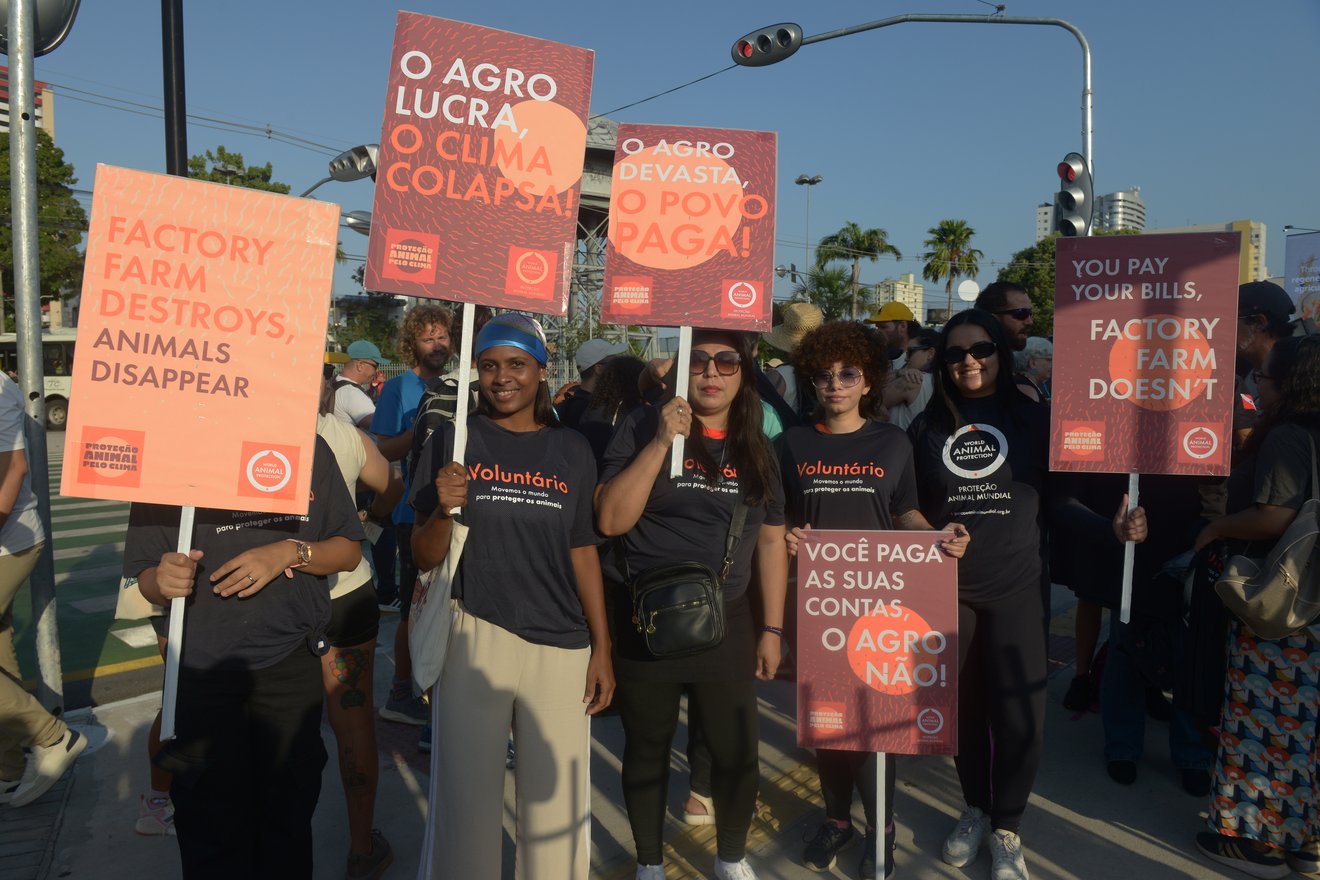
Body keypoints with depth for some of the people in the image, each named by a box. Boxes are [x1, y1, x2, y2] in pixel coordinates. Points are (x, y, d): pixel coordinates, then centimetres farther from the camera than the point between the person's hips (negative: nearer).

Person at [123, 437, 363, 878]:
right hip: (202, 670, -1)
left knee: (290, 811, 13)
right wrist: (162, 580, -22)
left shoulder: (308, 448, -3)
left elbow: (349, 551, 2)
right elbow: (145, 575, 1)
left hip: (292, 663, 1)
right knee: (211, 823, 10)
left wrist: (290, 552, -16)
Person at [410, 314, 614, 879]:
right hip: (475, 636, -1)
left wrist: (602, 649, 8)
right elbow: (424, 557, 1)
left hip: (561, 646, 2)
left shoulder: (572, 451, 6)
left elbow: (583, 553, 11)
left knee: (557, 799, 7)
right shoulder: (453, 440, 1)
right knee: (466, 795, 5)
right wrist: (443, 512, -19)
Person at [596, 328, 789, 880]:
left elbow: (771, 541, 9)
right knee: (647, 752, 13)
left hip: (727, 624, 3)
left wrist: (772, 629, 7)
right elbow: (611, 520, -16)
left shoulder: (756, 447, 5)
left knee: (737, 755, 11)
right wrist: (663, 441, -23)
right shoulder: (644, 426, -7)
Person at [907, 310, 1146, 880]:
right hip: (947, 592, 1)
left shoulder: (1032, 421, 2)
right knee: (964, 710, 11)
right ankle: (975, 810, 34)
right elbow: (910, 510, 6)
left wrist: (1111, 529, -11)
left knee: (1018, 716, -1)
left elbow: (1054, 499, 3)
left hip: (1015, 590, -1)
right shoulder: (927, 428, 6)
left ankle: (1006, 828, 21)